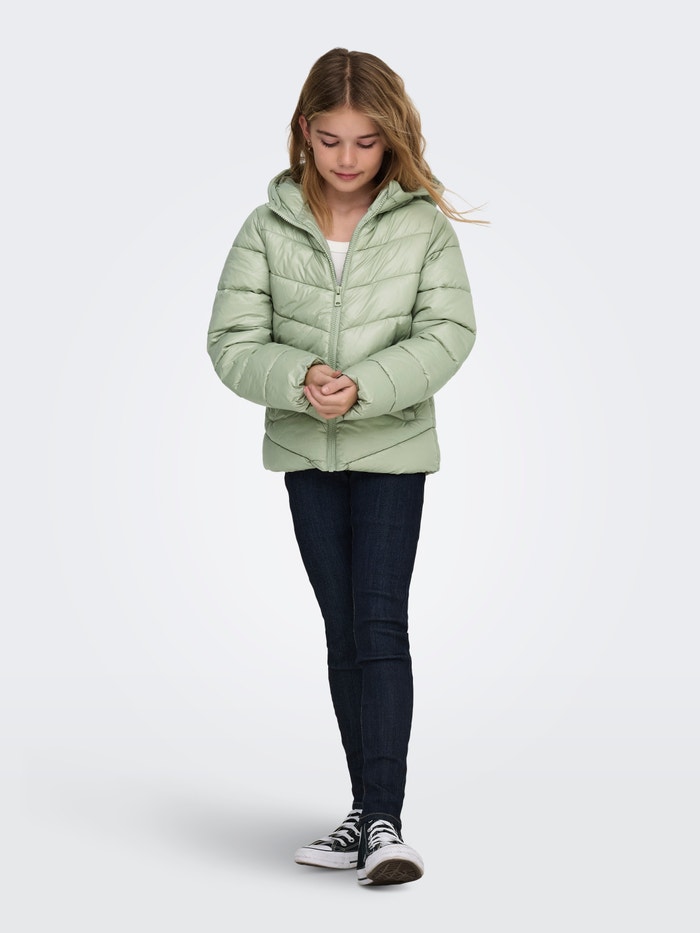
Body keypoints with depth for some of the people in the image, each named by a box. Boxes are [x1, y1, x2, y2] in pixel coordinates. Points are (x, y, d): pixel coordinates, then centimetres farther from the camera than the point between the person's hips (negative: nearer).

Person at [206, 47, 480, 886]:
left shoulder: (425, 224, -7)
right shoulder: (269, 228, -3)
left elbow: (448, 334, -12)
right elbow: (233, 343, -5)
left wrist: (364, 390, -25)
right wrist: (300, 379, -24)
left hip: (393, 448, -3)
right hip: (305, 452, 3)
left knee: (380, 626, -10)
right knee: (343, 632, 11)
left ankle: (385, 821, -7)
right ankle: (367, 810, 21)